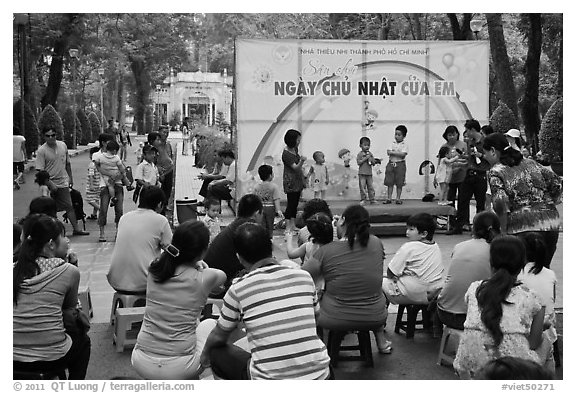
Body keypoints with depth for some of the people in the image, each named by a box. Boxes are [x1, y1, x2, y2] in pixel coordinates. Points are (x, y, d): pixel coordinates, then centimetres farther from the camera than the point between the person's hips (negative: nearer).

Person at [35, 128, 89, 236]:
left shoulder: (63, 145, 4)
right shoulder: (41, 151, -11)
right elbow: (41, 171, -13)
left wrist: (70, 178, 18)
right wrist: (50, 184, -19)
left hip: (63, 182, 4)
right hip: (50, 183, -4)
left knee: (69, 206, 4)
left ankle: (76, 229, 11)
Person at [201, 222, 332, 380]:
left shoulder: (238, 289, -6)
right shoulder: (304, 277, 1)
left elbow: (218, 337, 10)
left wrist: (204, 355, 32)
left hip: (269, 380, -4)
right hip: (320, 376, 4)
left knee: (217, 352, 17)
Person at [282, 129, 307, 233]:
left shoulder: (295, 149, 9)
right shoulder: (286, 154, -17)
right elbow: (295, 167, -23)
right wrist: (301, 161, -42)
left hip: (298, 180, 9)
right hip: (290, 181, -9)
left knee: (295, 203, 10)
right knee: (291, 203, -8)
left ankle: (293, 225, 16)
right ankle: (288, 227, -5)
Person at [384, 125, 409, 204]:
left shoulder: (405, 144, -3)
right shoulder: (393, 143, 9)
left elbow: (403, 155, -16)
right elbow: (388, 152, -4)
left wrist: (393, 152, -13)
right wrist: (398, 153, -18)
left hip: (400, 164, -4)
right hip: (391, 163, 4)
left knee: (399, 183, 2)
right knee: (389, 182, 4)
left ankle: (398, 198, 10)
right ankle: (389, 198, 10)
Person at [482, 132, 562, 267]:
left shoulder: (496, 171, -3)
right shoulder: (531, 163, 14)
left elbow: (500, 205, -16)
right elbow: (558, 183, 10)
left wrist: (503, 231, -7)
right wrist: (547, 205, 18)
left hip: (522, 227, -5)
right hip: (551, 222, 5)